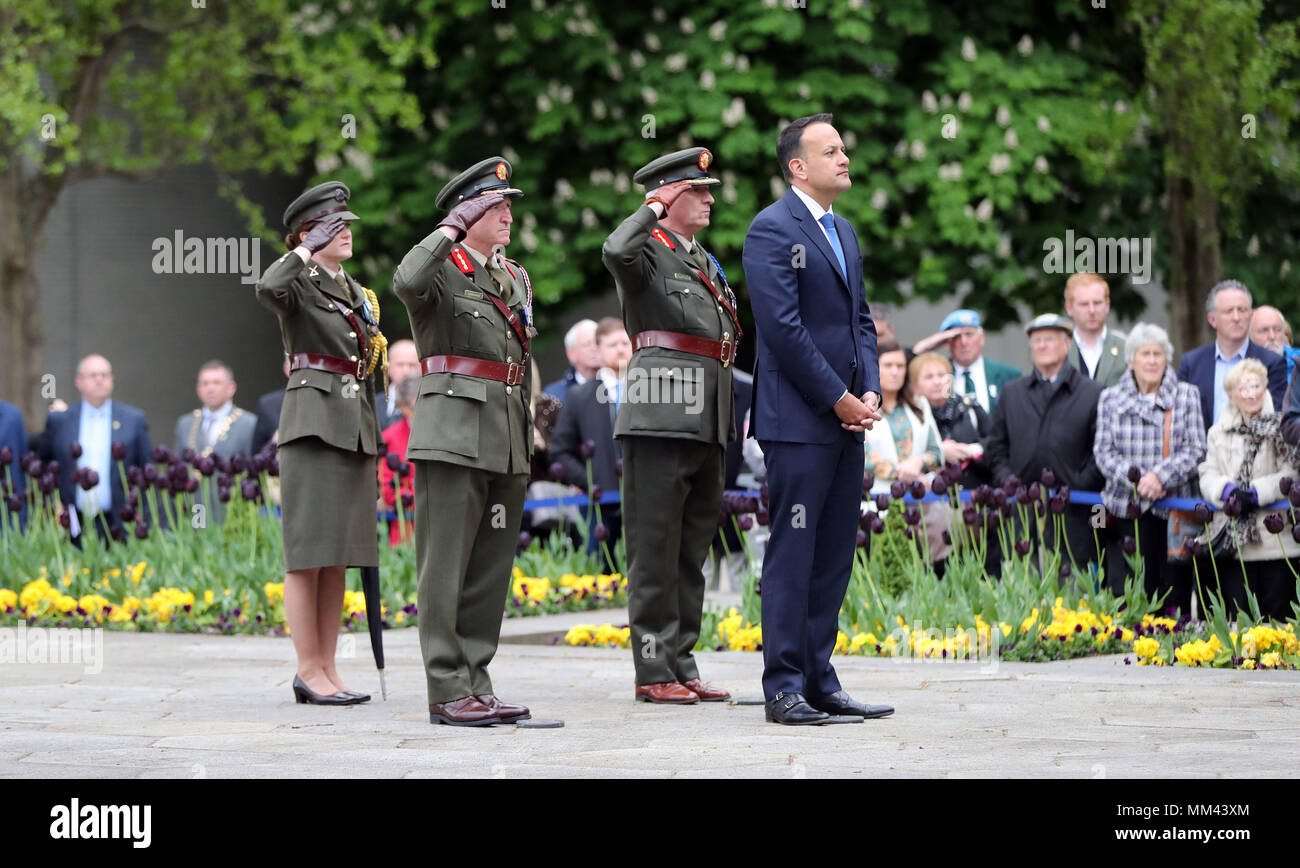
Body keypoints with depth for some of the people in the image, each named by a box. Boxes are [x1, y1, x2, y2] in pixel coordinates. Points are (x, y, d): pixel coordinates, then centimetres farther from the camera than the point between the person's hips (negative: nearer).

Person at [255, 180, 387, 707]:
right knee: (308, 553, -6)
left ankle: (327, 669, 11)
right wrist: (307, 250, -18)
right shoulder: (299, 285, -3)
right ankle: (309, 670, -4)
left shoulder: (358, 295, 19)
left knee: (339, 557, 7)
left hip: (355, 431, 8)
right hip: (314, 424, -8)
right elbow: (267, 289, -30)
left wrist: (374, 451, 20)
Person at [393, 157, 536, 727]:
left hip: (506, 442, 7)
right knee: (446, 566, -6)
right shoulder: (442, 269, -3)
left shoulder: (516, 280, 19)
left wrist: (526, 444, 21)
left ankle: (475, 684, 13)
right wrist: (453, 227, -20)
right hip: (455, 436, -7)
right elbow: (407, 282, -29)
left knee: (491, 569, 8)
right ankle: (448, 691, -6)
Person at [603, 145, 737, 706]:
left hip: (707, 424, 9)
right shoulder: (648, 251, -4)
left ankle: (681, 664, 16)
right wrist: (653, 208, -14)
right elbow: (615, 251, -30)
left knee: (693, 548, 11)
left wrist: (725, 428, 24)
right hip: (662, 420, -9)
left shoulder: (704, 262, 22)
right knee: (656, 548, -5)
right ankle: (653, 673, -3)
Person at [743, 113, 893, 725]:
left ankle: (820, 682, 14)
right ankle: (784, 687, -3)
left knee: (834, 556, 9)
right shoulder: (773, 229, -9)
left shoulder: (844, 231, 19)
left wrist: (870, 391, 4)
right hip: (798, 420, -9)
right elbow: (782, 328, -15)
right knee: (792, 555, -6)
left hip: (845, 417, 9)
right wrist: (837, 398, -13)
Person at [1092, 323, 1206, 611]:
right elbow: (1103, 451, 3)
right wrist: (1136, 480, -14)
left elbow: (1196, 449, 1)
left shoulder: (1187, 396, 10)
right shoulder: (1110, 398, 11)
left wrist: (1161, 476, -15)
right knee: (1124, 593, -5)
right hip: (1126, 509, 0)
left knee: (1175, 592, -3)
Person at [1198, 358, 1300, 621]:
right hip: (1233, 539, 3)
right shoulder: (1218, 433, 16)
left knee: (1277, 616, -2)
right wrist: (1227, 491, -12)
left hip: (1276, 540, -3)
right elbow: (1208, 476, 8)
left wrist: (1257, 493, -15)